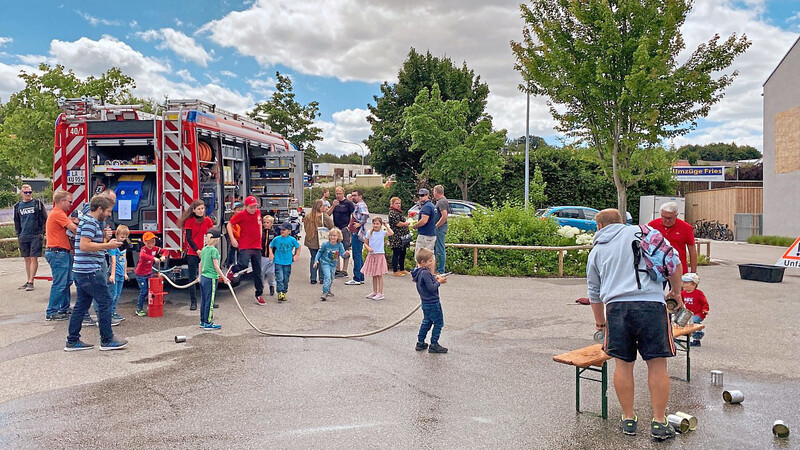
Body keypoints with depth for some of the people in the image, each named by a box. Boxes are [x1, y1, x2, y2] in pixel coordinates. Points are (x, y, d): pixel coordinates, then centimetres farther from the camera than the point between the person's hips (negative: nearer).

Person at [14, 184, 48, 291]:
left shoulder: (38, 203, 0)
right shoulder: (18, 206, 10)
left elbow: (44, 218, 2)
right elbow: (16, 222, 18)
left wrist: (41, 232, -2)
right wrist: (18, 234, 11)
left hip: (36, 236, -4)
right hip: (23, 237, 4)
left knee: (34, 259, -6)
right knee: (27, 259, 10)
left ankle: (31, 282, -5)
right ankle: (28, 280, 18)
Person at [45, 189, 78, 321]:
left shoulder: (60, 213, 21)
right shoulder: (58, 213, -13)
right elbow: (74, 228, -18)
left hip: (64, 253, 11)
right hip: (58, 253, -11)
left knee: (66, 282, 15)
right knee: (59, 284, -7)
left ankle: (64, 308, 23)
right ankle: (52, 312, -1)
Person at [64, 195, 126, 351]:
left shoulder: (88, 221, 18)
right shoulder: (90, 223, -14)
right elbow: (84, 245, -23)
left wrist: (107, 243, 18)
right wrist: (107, 245, -18)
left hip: (82, 272, 11)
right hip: (90, 272, -11)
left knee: (82, 305, 13)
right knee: (105, 302, -3)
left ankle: (72, 341, 18)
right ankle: (107, 340, 3)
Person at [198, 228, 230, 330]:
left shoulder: (204, 249, 8)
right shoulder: (214, 250, -15)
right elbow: (216, 266, -16)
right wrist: (224, 277, -12)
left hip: (203, 277, 8)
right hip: (211, 279, -8)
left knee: (203, 301, 13)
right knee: (209, 302, -1)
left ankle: (202, 321, 21)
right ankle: (208, 323, 5)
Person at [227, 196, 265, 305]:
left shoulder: (258, 212, 9)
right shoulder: (240, 215, -7)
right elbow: (229, 224, -1)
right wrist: (232, 239, -9)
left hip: (257, 246, 5)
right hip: (245, 246, -5)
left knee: (258, 271, 7)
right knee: (243, 265, -26)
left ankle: (259, 294, 17)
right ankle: (232, 270, 10)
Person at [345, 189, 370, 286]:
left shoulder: (361, 205, -12)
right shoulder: (357, 205, 20)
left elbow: (366, 215, -31)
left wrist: (360, 223, -22)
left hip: (358, 234, -11)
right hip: (356, 234, 11)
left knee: (357, 256, -8)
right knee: (359, 256, 13)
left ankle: (357, 279, -6)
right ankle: (361, 278, 19)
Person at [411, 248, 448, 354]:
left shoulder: (418, 272, 5)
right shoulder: (425, 273, -25)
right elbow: (432, 288, -25)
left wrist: (435, 278, 4)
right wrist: (439, 282, -10)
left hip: (426, 303, 10)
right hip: (432, 303, -10)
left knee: (426, 322, 22)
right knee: (438, 323, 2)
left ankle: (420, 343, 28)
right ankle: (434, 345, 7)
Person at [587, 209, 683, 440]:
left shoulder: (596, 251, 20)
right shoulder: (642, 232, 13)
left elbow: (594, 292, 27)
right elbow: (672, 262, 7)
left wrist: (600, 321, 40)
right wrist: (676, 292, 22)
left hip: (616, 307, 2)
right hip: (651, 303, -2)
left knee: (623, 364, 11)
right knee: (657, 364, 5)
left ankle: (628, 419, 20)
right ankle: (659, 423, 10)